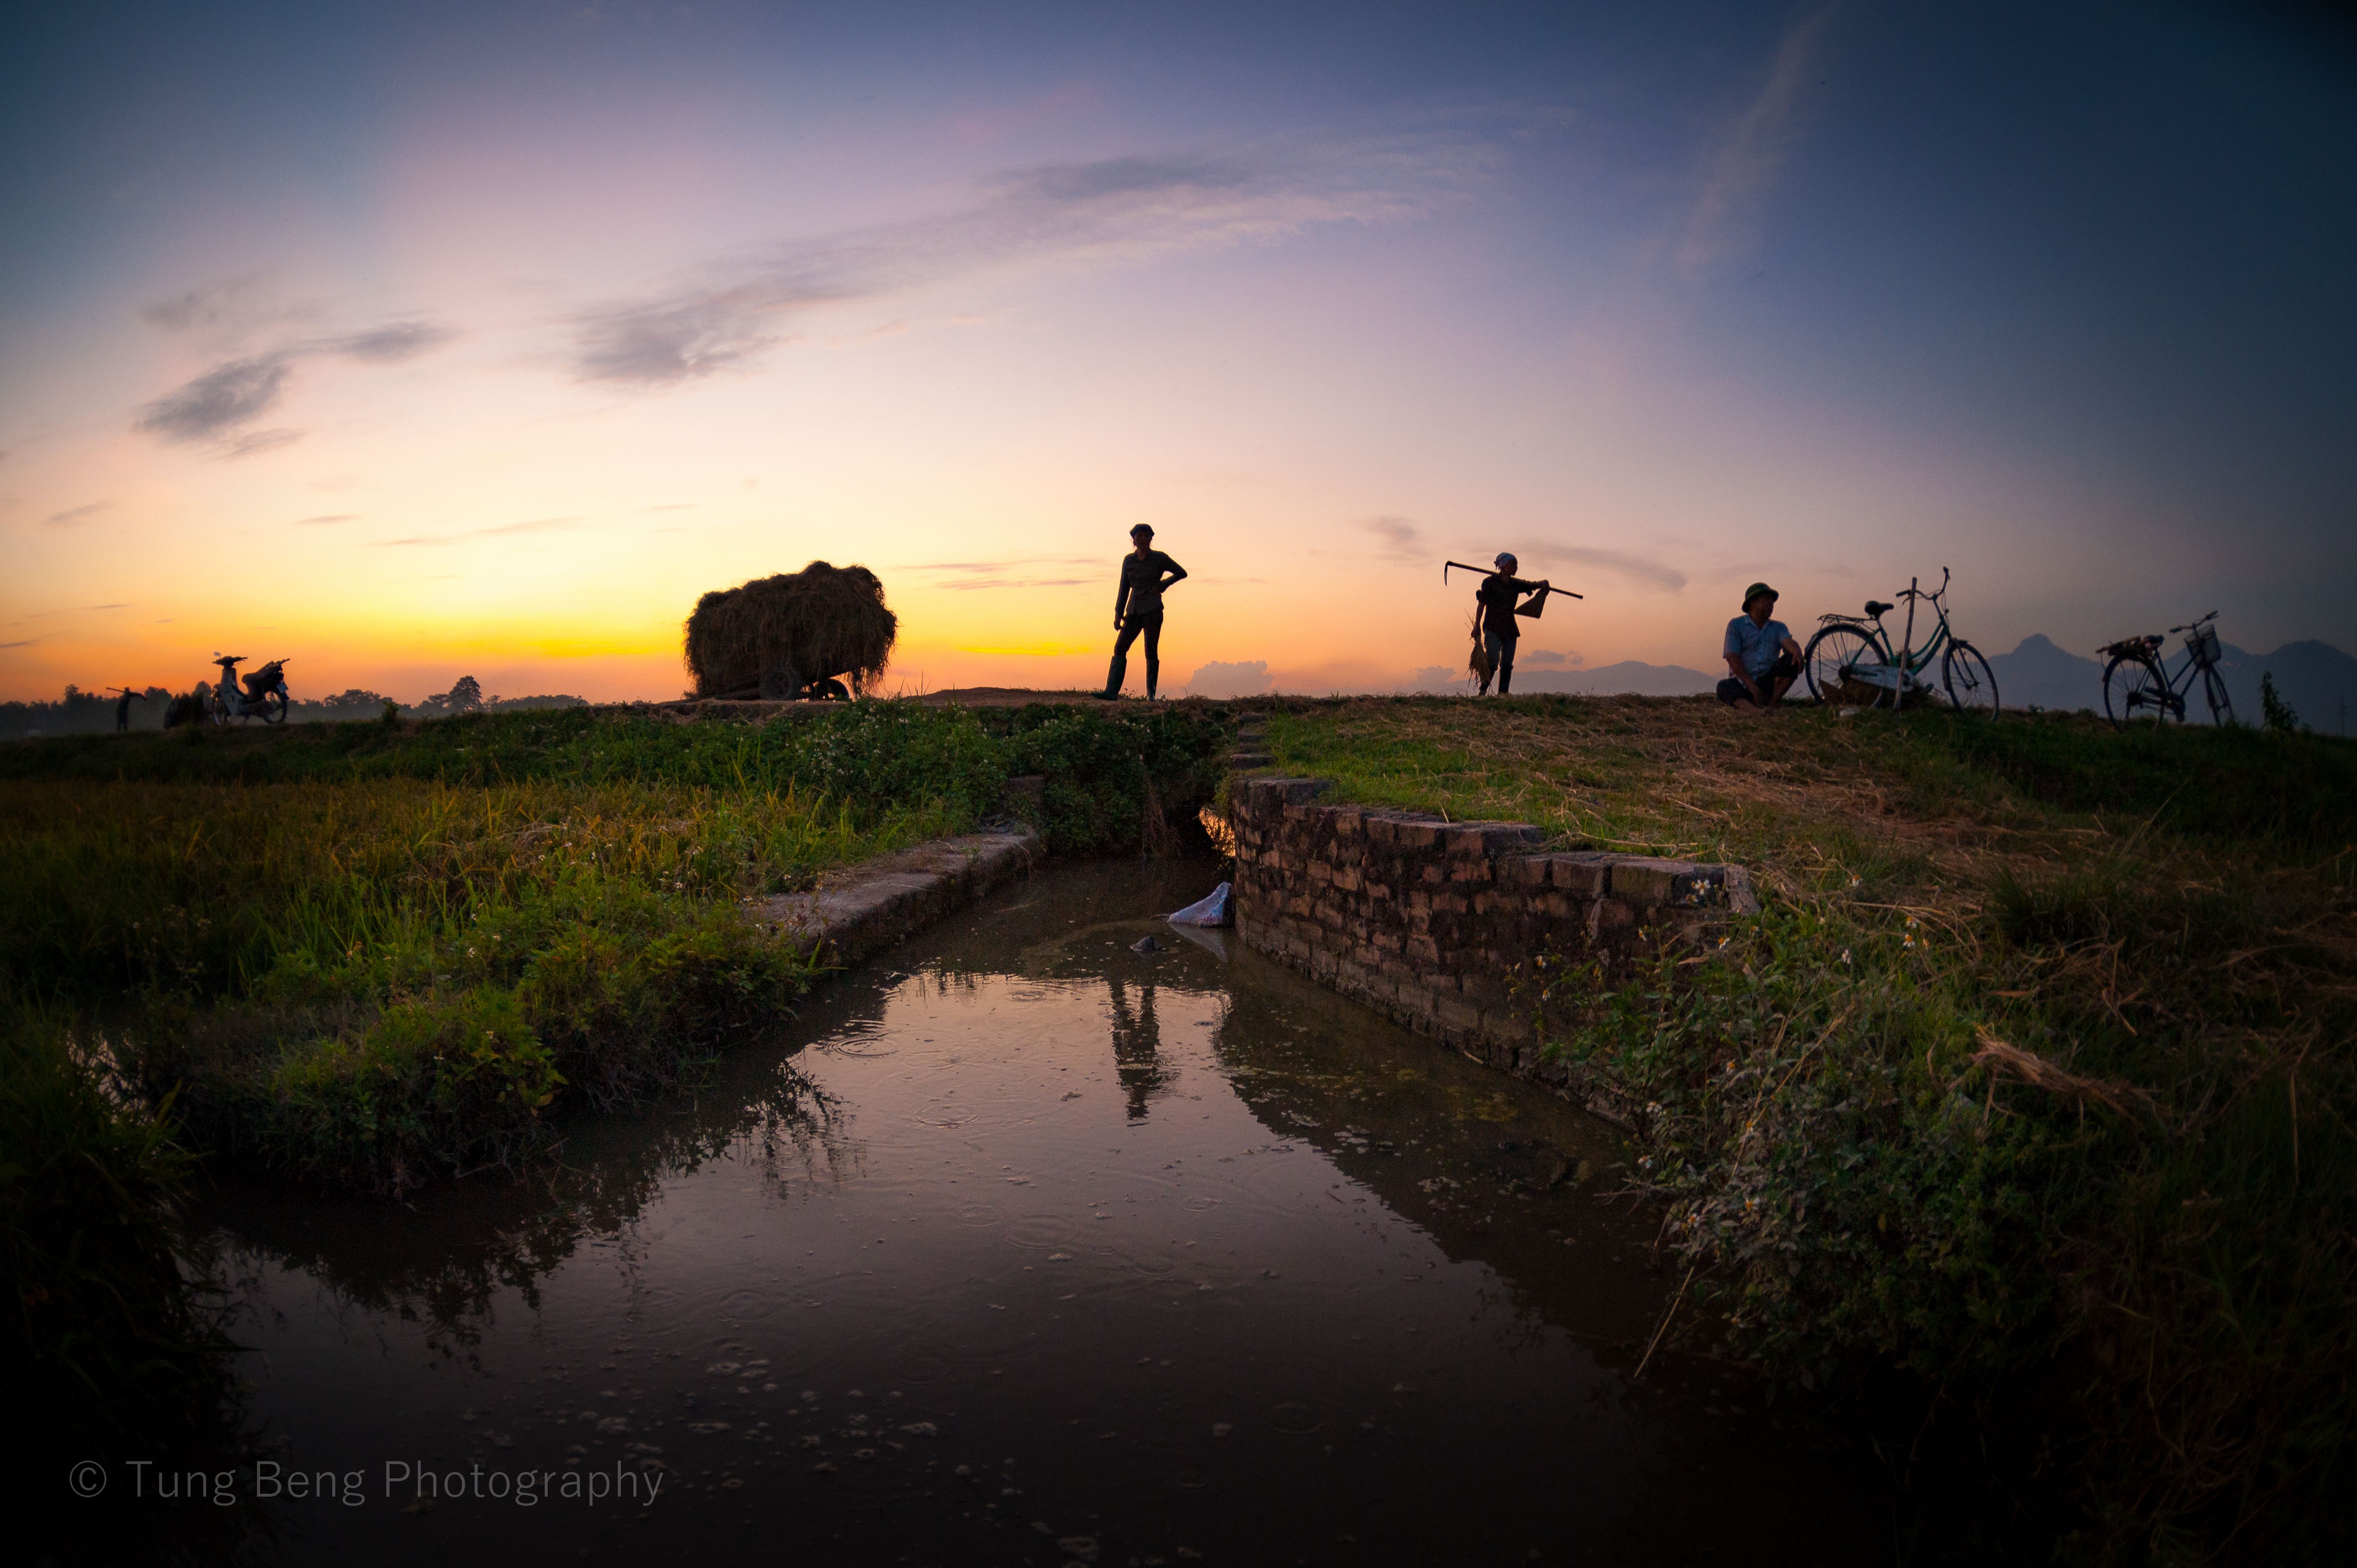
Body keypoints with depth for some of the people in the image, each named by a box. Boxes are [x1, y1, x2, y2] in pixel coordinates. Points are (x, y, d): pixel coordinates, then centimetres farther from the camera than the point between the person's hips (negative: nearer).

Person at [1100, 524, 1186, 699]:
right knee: (1120, 648, -5)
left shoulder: (1159, 558, 0)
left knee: (1151, 651, -5)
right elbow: (1124, 588, 13)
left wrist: (1164, 584, -3)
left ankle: (1151, 693, 1)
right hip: (1134, 611, 4)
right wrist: (1118, 614, 9)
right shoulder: (1129, 560, 11)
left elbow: (1182, 573, 9)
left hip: (1152, 611, -4)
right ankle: (1112, 690, -7)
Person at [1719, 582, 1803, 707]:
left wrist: (1797, 651, -34)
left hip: (1768, 683, 3)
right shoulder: (1736, 625, 6)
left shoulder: (1779, 628, 16)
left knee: (1792, 660, -20)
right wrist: (1752, 685, -20)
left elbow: (1788, 642, -6)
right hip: (1742, 683, -3)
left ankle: (1771, 704, -32)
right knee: (1724, 686, -34)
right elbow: (1732, 658, -7)